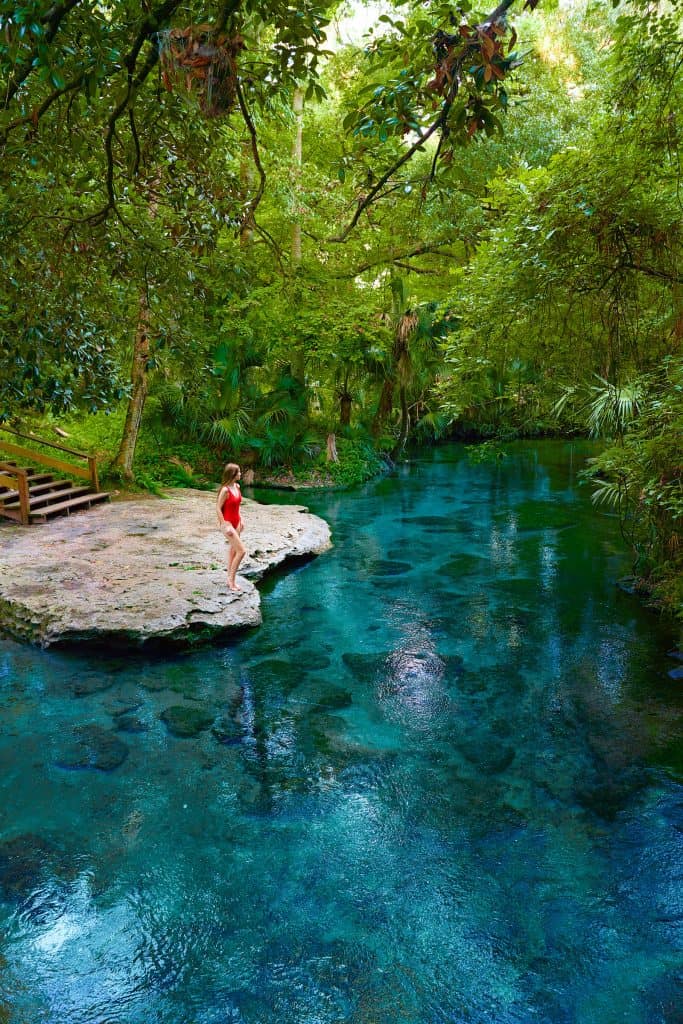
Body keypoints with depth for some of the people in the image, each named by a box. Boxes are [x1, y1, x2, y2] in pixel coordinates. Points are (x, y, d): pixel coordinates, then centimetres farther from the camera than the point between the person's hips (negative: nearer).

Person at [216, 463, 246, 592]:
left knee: (233, 551, 14)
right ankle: (231, 579, 3)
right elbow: (218, 509, -18)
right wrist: (225, 525, -19)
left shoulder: (237, 486, 4)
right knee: (242, 550, -10)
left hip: (236, 522, 9)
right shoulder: (225, 490, -21)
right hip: (227, 523, -9)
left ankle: (230, 579, 25)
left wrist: (240, 519, 12)